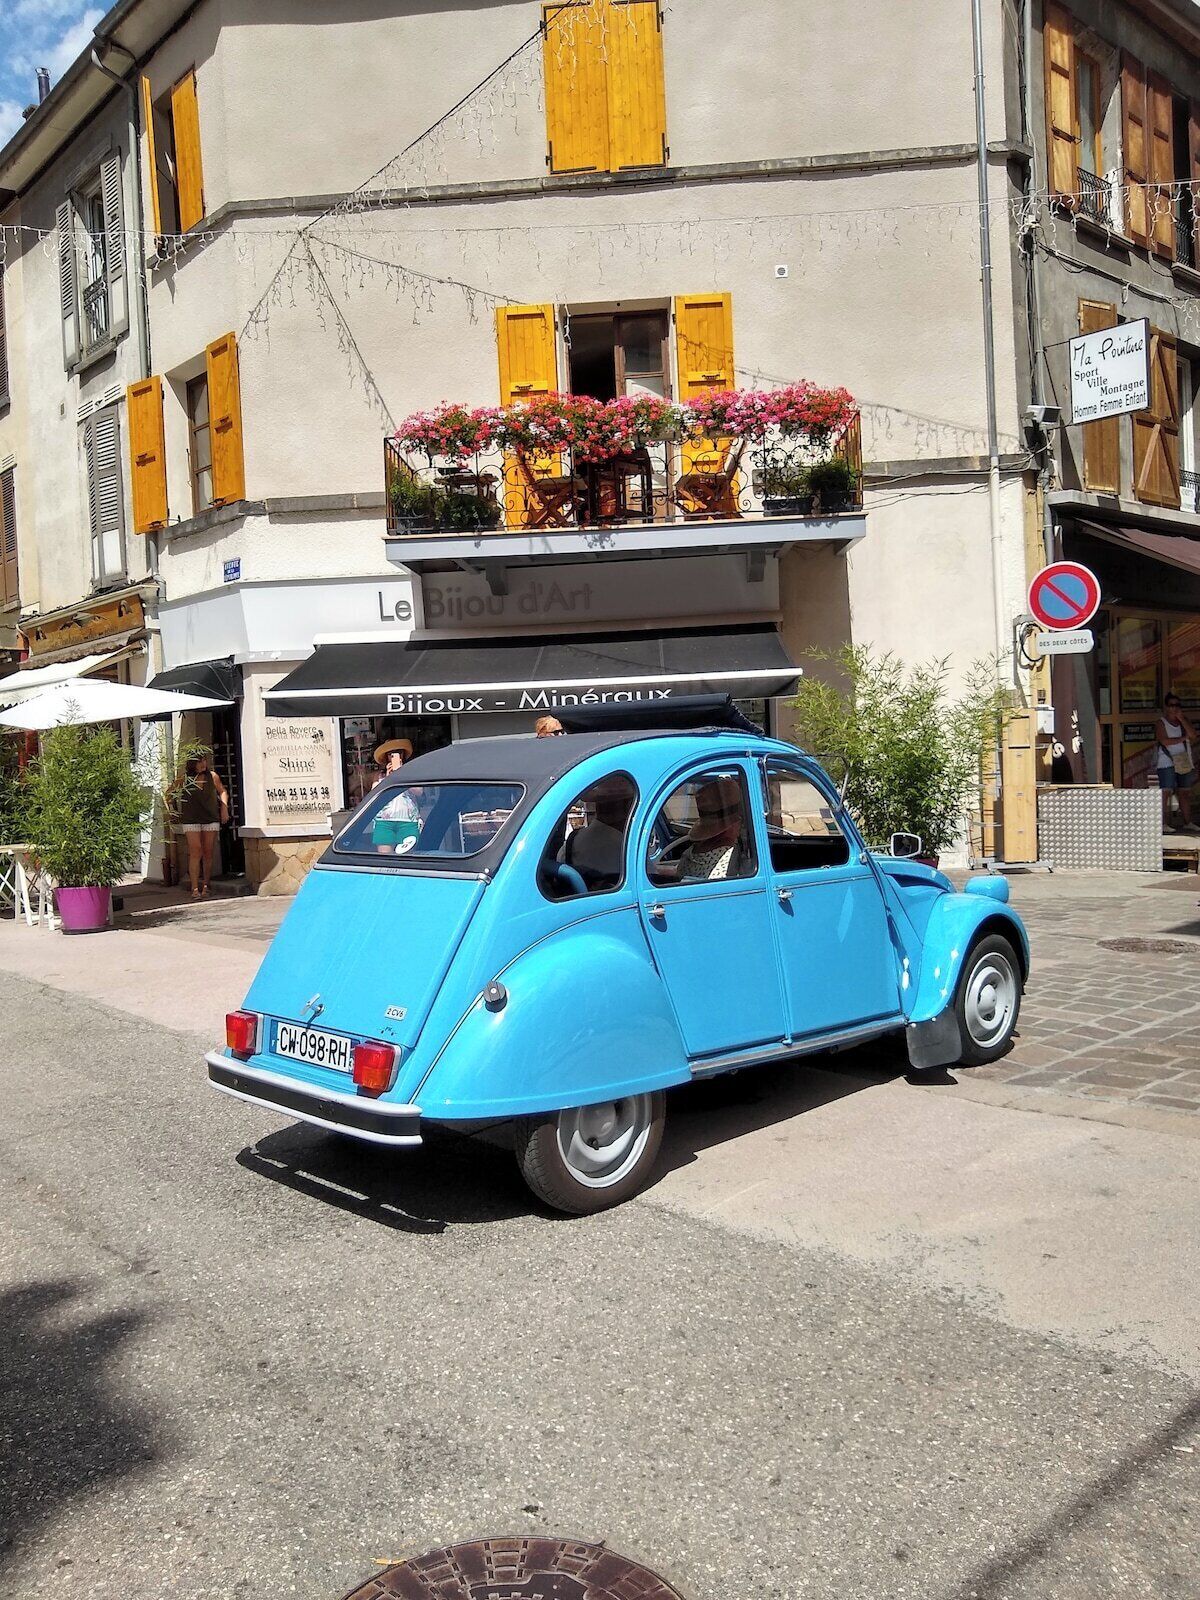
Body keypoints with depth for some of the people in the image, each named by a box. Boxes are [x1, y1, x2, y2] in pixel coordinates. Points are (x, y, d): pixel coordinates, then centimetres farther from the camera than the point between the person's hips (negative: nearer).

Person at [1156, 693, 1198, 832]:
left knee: (1185, 793, 8)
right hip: (1167, 763, -5)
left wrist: (1181, 719, -7)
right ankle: (1165, 823, -10)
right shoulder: (1161, 723, -1)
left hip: (1185, 763, 5)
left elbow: (1193, 735, -1)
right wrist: (1183, 738, -6)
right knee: (1166, 792, -10)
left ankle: (1187, 822, 13)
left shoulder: (1183, 721, 15)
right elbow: (1164, 741, -15)